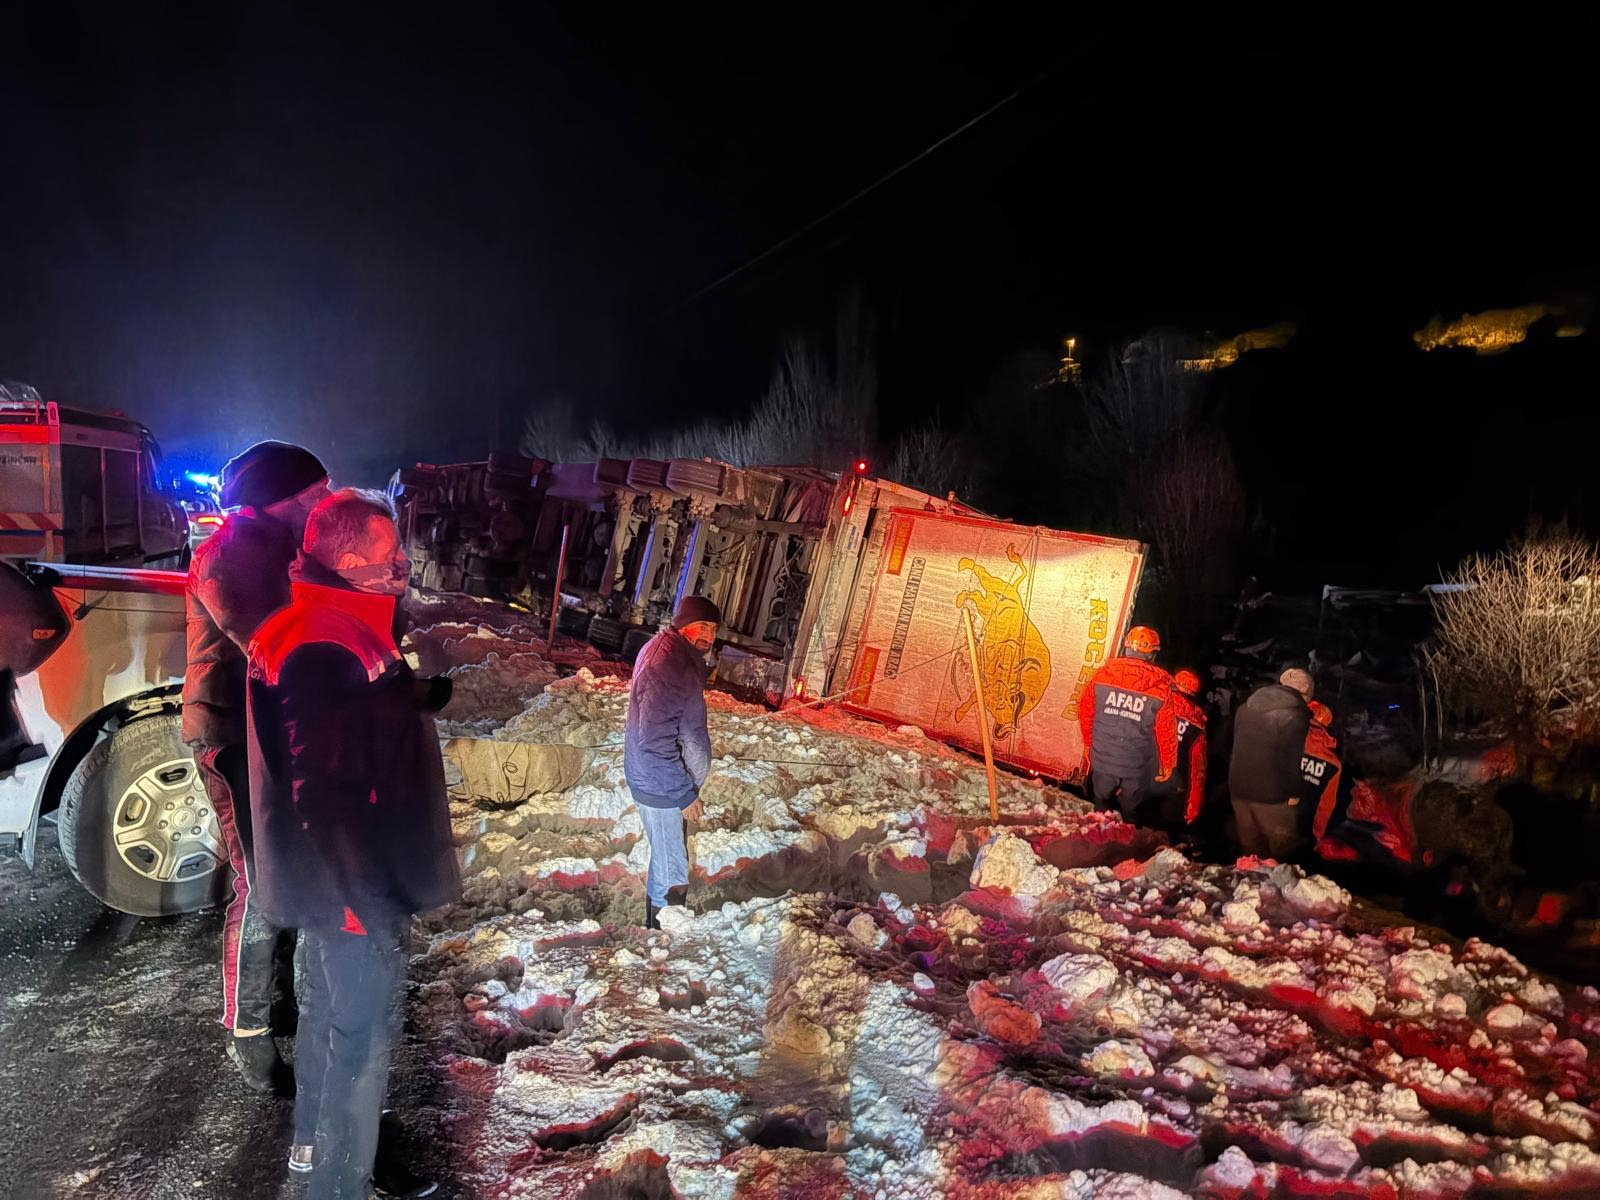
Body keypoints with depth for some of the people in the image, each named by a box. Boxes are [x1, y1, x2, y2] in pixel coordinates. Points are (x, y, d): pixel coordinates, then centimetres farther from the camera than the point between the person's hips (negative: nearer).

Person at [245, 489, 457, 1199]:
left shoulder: (339, 631, 7)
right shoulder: (322, 649, -27)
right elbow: (323, 792, -29)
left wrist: (420, 697, 12)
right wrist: (366, 900, -26)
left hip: (344, 879, 11)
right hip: (354, 886, -11)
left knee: (330, 1002, 26)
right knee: (365, 1028, 6)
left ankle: (313, 1137, 47)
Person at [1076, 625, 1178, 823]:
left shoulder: (1103, 673, -9)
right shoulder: (1160, 686, -16)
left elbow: (1085, 710, 0)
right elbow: (1166, 730, -12)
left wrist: (1089, 743, 15)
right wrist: (1168, 764, 4)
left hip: (1102, 759, 2)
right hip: (1137, 767, -2)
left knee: (1102, 802, 23)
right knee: (1130, 813, 17)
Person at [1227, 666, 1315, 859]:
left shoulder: (1246, 707, 9)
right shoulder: (1293, 716, -14)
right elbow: (1293, 761, -17)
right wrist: (1295, 793, -7)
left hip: (1238, 790, 7)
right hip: (1271, 795, -7)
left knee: (1249, 848, 16)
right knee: (1284, 851, 6)